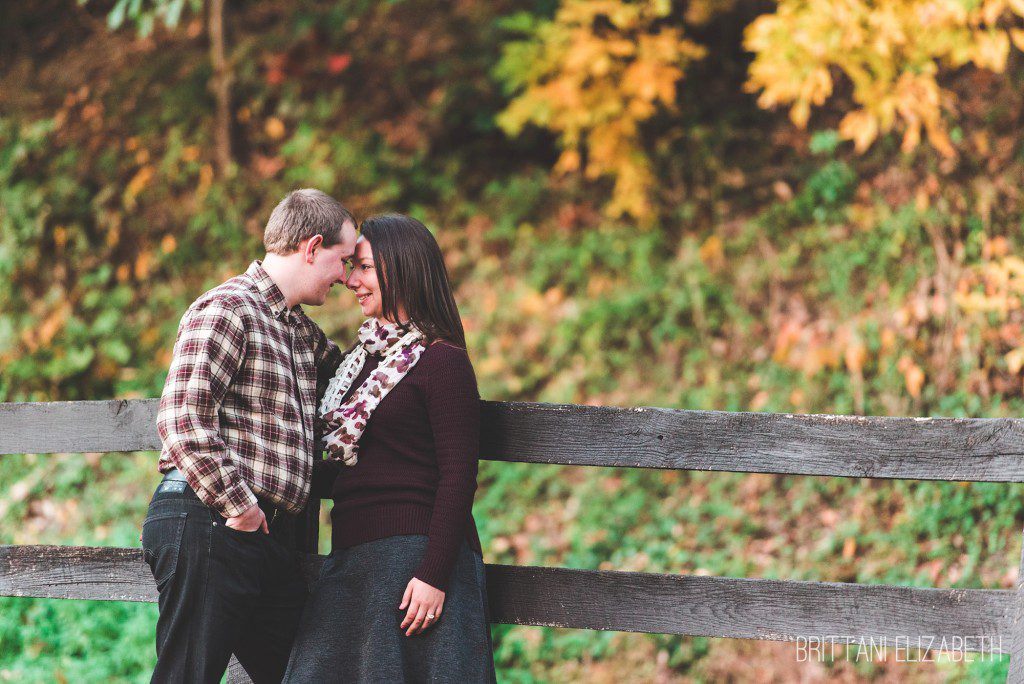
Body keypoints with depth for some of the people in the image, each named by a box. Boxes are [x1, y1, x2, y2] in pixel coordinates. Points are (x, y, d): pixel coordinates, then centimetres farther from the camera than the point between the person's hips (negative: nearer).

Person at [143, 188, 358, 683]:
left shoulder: (301, 331, 20)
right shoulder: (226, 310, -9)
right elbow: (182, 418, -19)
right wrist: (237, 506, -18)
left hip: (271, 532, 9)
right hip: (208, 524, -9)